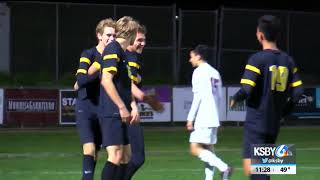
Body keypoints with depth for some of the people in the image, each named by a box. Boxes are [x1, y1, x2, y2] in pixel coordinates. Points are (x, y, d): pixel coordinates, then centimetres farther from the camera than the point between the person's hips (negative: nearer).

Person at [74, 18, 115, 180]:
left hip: (102, 110, 5)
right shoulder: (88, 55, -10)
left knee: (95, 153, 8)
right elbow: (80, 81, -23)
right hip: (85, 109, -5)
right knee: (89, 149, -18)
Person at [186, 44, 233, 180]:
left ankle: (223, 167, -22)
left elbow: (197, 97, -14)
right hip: (214, 118, 9)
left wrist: (190, 118, -13)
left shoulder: (199, 72, -8)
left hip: (202, 118, -9)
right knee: (208, 150, 10)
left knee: (195, 149, -11)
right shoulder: (215, 73, 16)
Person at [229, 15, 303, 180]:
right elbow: (297, 91, 5)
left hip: (255, 123, -7)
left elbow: (246, 90, -20)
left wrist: (235, 99, 2)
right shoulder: (288, 60, 6)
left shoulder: (257, 59, -12)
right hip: (274, 123, 7)